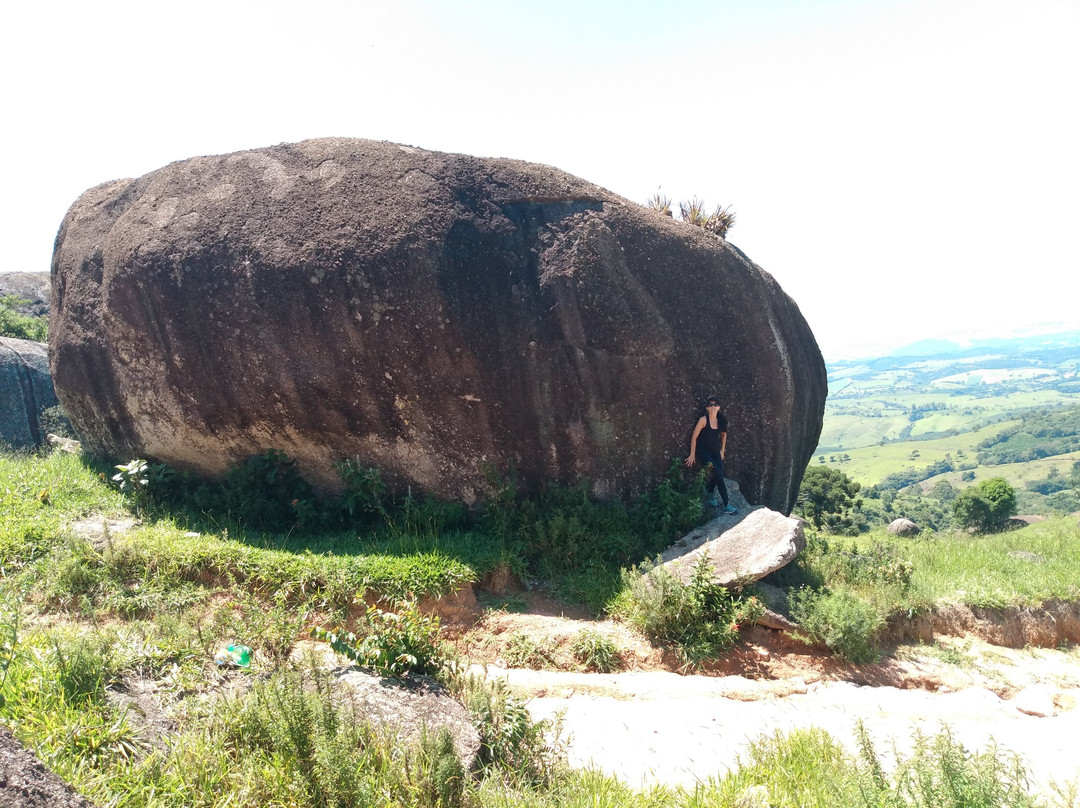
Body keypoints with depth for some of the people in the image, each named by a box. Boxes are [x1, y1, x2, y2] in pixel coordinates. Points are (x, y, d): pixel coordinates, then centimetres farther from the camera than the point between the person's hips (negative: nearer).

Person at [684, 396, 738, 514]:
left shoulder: (720, 420, 1)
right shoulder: (703, 420, -14)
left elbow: (724, 434, 18)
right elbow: (694, 437, -10)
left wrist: (722, 451, 15)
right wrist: (692, 455, -9)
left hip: (715, 451, 5)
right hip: (703, 450, -5)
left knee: (719, 472, -17)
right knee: (718, 473, -20)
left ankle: (710, 494, 12)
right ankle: (726, 505, -15)